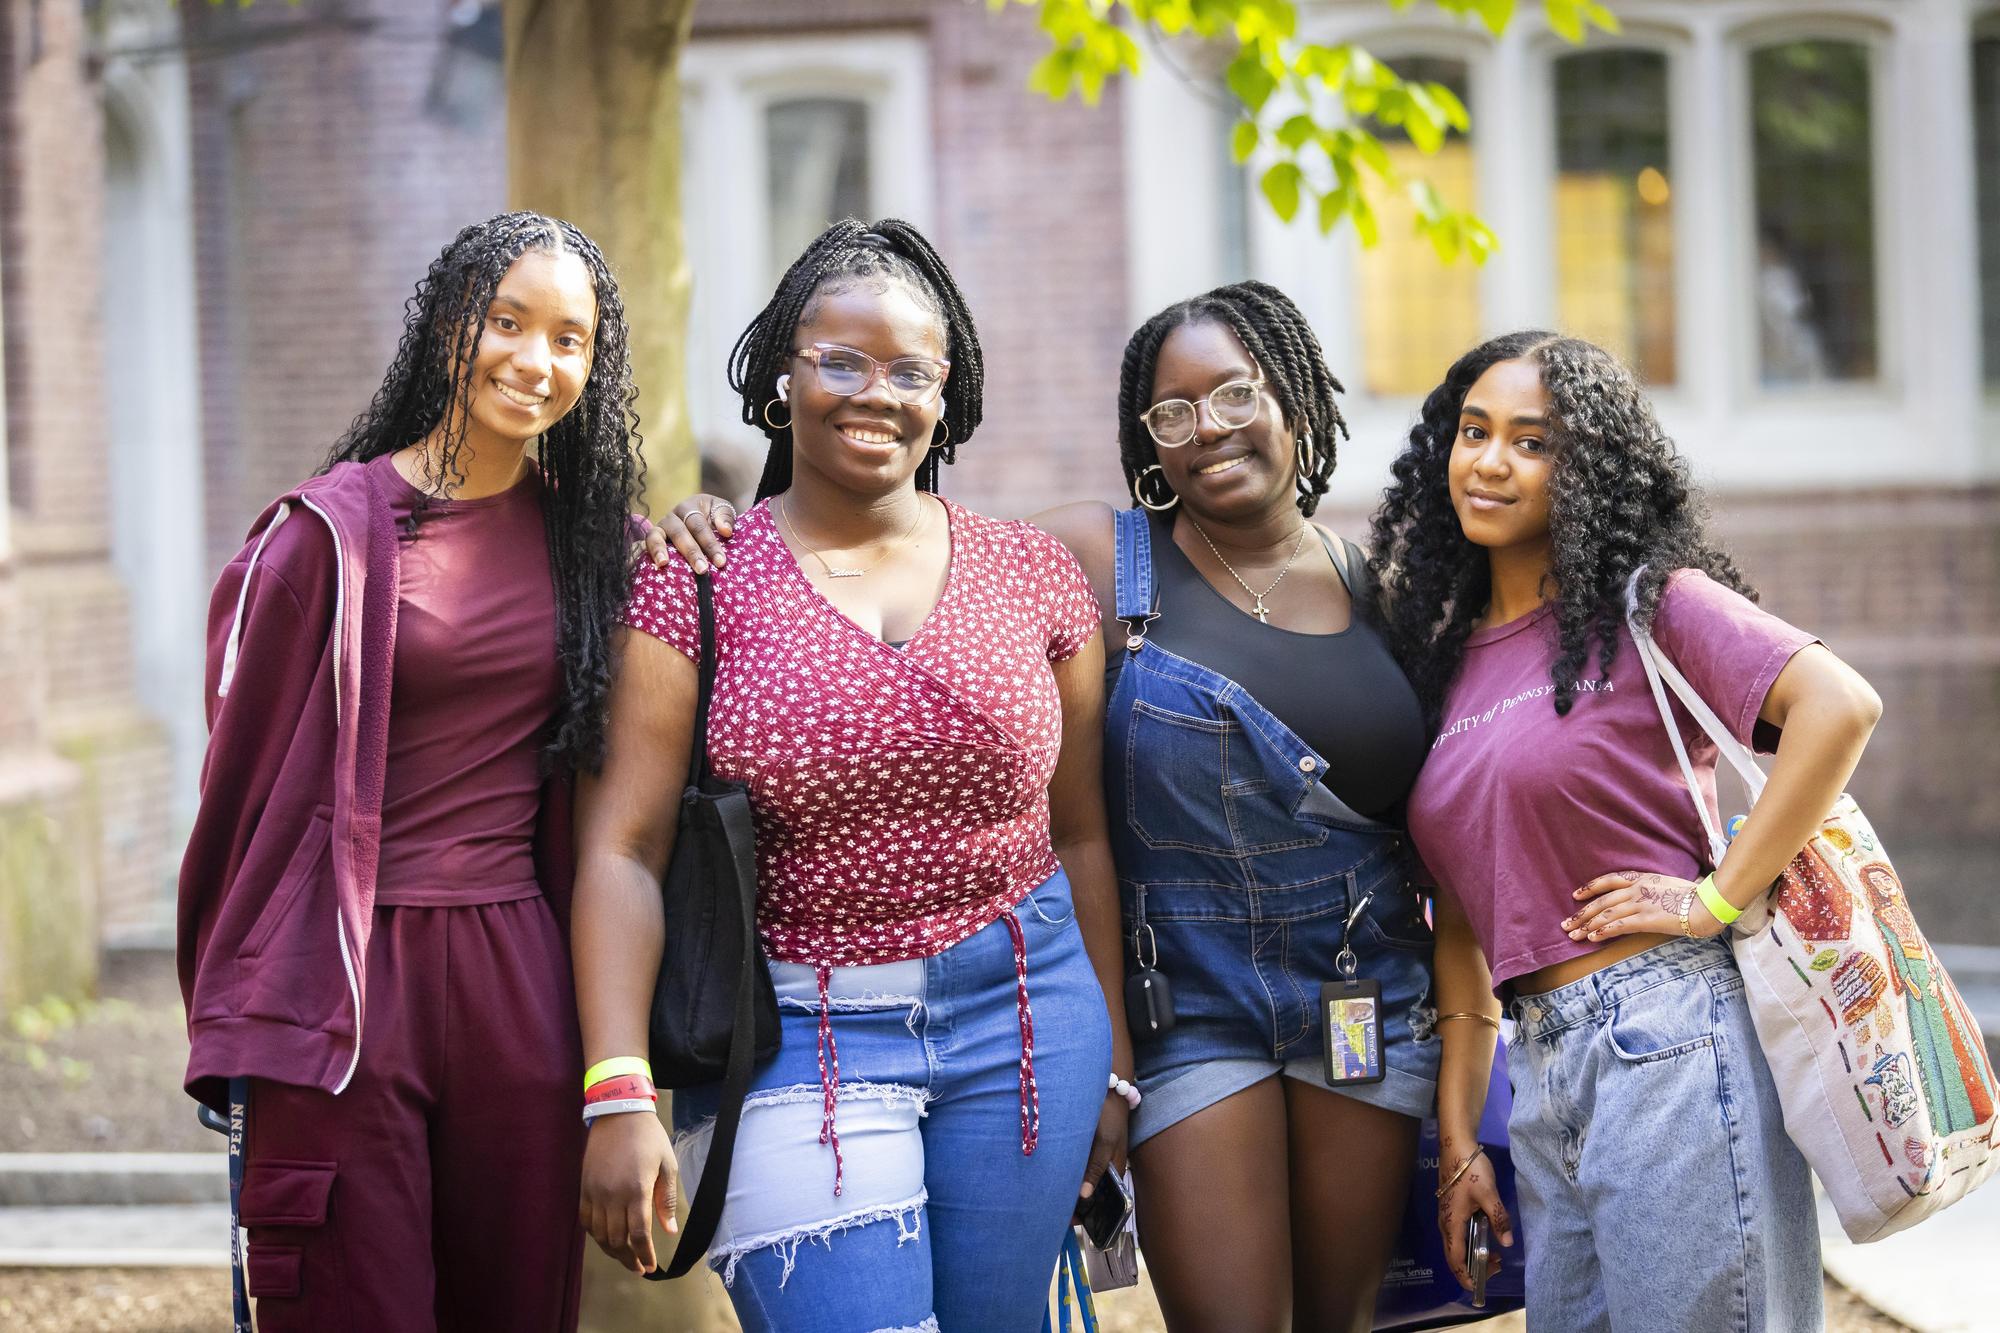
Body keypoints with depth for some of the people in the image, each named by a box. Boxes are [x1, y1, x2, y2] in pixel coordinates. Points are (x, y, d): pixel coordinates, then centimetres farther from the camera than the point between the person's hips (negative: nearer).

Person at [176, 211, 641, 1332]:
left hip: (518, 980, 5)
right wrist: (237, 1015, -2)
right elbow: (250, 768, -1)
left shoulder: (576, 536, 10)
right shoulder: (336, 528, -4)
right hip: (352, 977, -4)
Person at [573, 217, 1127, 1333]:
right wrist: (620, 1095, -16)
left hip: (1022, 1021, 3)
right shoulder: (699, 582, -2)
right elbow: (624, 850, -7)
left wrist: (1115, 1064, 15)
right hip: (797, 1039, -3)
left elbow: (1081, 832, 13)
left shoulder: (1032, 574, 7)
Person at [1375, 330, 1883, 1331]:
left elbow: (1839, 705, -19)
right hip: (1540, 1068, 7)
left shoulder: (1645, 602, -4)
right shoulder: (1449, 657, 15)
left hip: (1668, 1034, -7)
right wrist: (1457, 1133, 11)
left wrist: (1715, 899, -17)